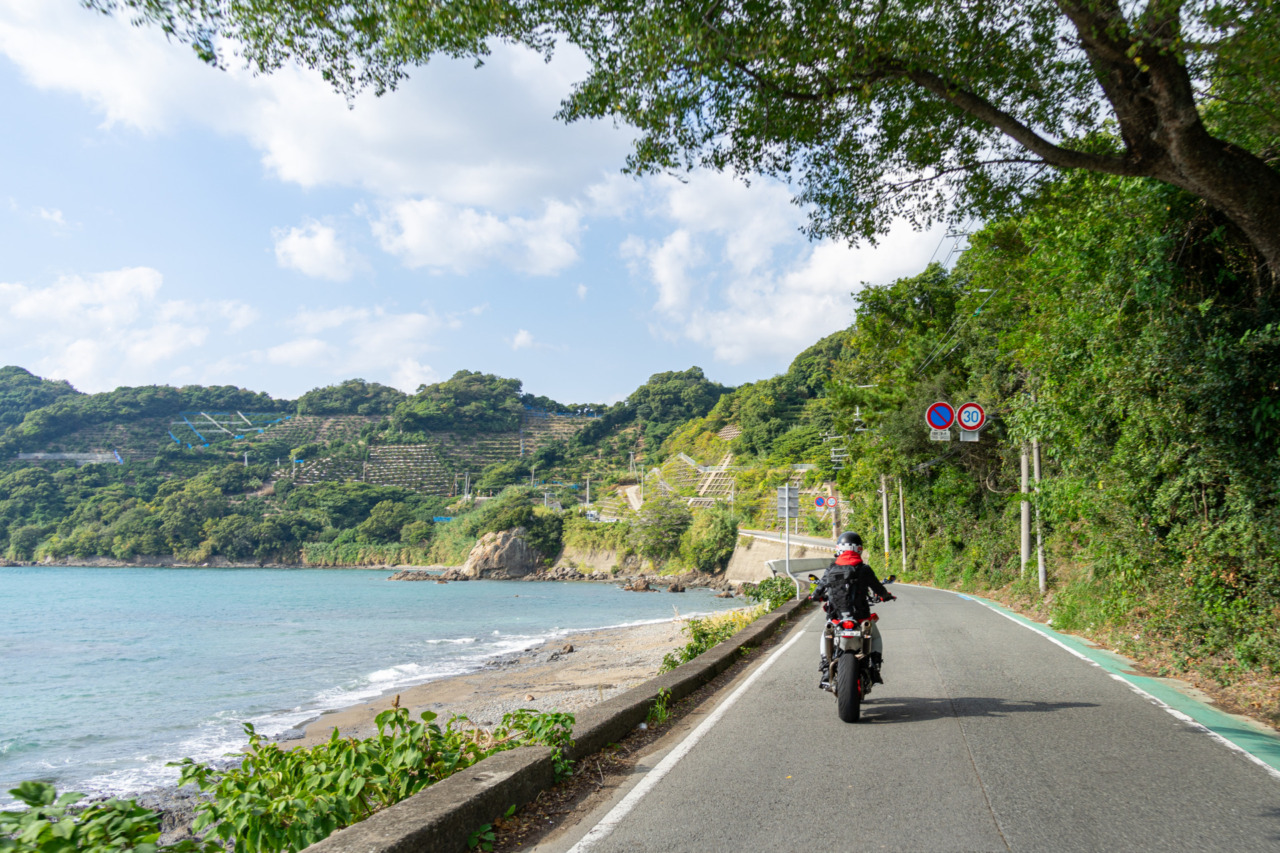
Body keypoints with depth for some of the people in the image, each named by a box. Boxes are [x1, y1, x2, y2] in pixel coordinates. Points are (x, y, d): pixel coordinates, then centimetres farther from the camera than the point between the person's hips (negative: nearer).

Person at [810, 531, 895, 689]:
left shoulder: (831, 569, -2)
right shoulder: (864, 569, -7)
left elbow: (817, 593, 5)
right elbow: (878, 588, 3)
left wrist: (815, 596, 30)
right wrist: (887, 596, 27)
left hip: (835, 617, 1)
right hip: (861, 616, -1)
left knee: (825, 637, 30)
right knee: (875, 637, 29)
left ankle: (826, 669, 16)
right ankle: (874, 668, 14)